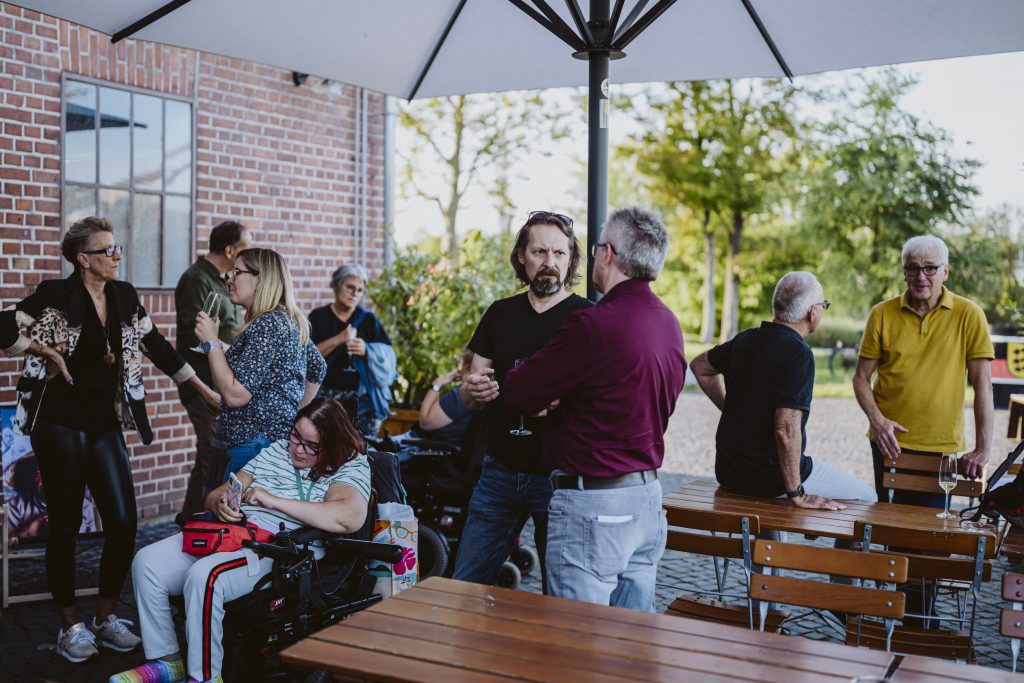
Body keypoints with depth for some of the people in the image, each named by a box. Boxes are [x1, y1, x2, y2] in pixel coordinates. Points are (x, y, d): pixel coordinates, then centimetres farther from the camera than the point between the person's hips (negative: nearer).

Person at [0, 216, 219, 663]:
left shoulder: (125, 296, 7)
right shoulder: (56, 295, -8)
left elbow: (157, 347, 12)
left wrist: (205, 390, 12)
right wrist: (46, 351, -13)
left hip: (106, 425, 5)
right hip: (60, 423, -5)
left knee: (123, 522, 0)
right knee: (65, 525, 3)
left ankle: (107, 618, 17)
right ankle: (70, 625, 16)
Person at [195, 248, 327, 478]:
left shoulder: (267, 324, -16)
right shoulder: (291, 320, 12)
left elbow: (235, 395, -20)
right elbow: (318, 368, 25)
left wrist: (211, 342, -13)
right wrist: (295, 413, 25)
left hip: (259, 443, -10)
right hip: (283, 437, 10)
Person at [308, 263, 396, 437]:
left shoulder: (368, 319, 9)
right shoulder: (318, 317, 6)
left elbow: (387, 357, 3)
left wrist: (366, 350, -16)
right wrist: (338, 339, -15)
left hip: (362, 398, 1)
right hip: (326, 396, -1)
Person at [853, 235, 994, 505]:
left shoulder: (968, 315, -5)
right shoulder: (882, 315, -1)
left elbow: (982, 383, -7)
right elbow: (861, 377, 4)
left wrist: (983, 448, -11)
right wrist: (875, 419, -13)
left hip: (943, 445, -1)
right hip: (890, 442, 1)